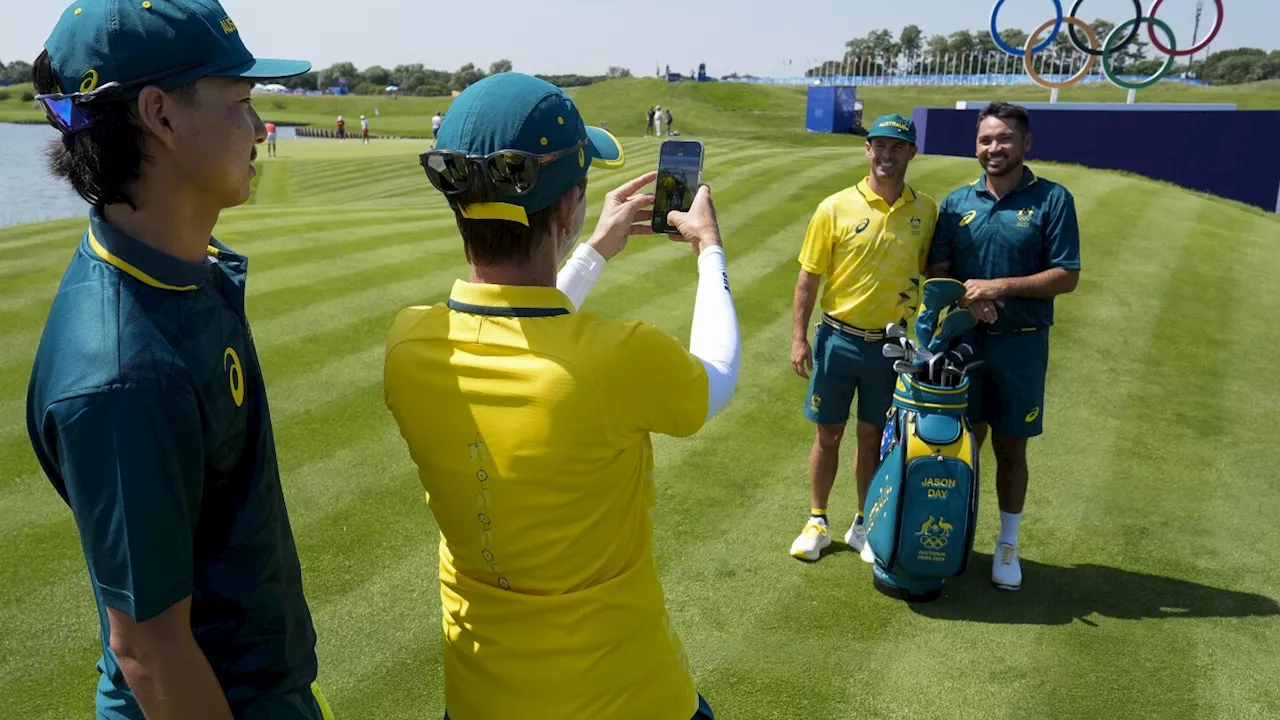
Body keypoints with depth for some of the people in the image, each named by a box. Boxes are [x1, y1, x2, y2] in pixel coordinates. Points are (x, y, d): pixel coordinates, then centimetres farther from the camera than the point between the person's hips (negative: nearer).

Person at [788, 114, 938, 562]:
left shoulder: (926, 211, 0)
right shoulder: (836, 208, -7)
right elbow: (808, 277, -4)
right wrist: (799, 338, -7)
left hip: (891, 343, 1)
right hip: (838, 338, -1)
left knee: (873, 438, 13)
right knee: (828, 434, 10)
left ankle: (864, 525, 29)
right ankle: (817, 522, 26)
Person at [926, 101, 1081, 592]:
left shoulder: (1052, 200, -5)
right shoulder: (957, 202, 4)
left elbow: (1067, 276, -9)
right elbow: (937, 272, 4)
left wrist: (999, 286, -18)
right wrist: (967, 298, -16)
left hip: (1021, 344, -2)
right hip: (963, 340, 2)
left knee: (1010, 447, 9)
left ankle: (1007, 545, 24)